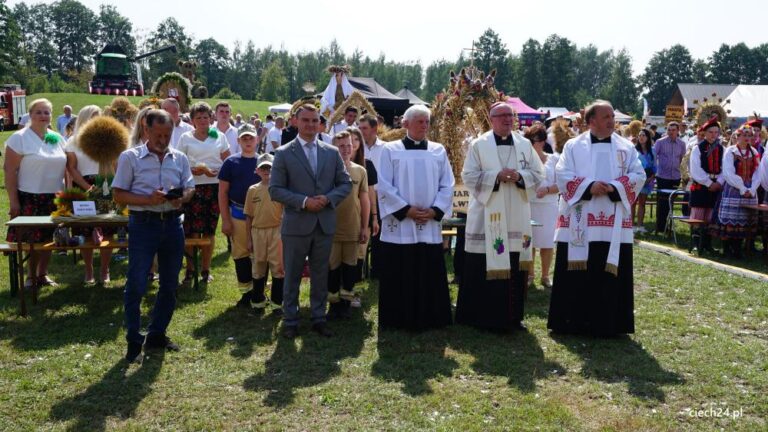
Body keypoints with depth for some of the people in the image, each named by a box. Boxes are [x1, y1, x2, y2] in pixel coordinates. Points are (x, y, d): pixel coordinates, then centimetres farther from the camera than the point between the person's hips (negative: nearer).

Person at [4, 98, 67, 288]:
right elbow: (9, 171, -9)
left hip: (53, 198, 5)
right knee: (29, 239, -1)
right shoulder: (19, 138, -6)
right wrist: (13, 201, -13)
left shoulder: (57, 138, 10)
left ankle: (42, 274, 23)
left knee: (47, 237, 10)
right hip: (28, 198, -5)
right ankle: (30, 275, 11)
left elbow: (64, 166, 16)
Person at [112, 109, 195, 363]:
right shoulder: (130, 157, -2)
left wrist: (181, 198, -12)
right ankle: (133, 341, 10)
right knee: (136, 284, -3)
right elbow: (119, 195, -5)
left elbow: (190, 188, 11)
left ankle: (157, 335, 26)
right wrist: (148, 200, -20)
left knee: (170, 284, 11)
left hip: (172, 223, 4)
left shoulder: (180, 159, 9)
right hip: (143, 224, -4)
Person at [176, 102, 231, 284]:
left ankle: (206, 270, 17)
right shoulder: (186, 138, 6)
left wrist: (216, 172, -9)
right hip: (194, 187, -2)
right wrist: (193, 170, -15)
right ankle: (190, 270, 6)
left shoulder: (219, 136, 11)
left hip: (215, 187, 2)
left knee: (210, 230, 7)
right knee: (192, 230, -5)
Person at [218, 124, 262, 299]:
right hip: (238, 215, -1)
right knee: (240, 253, 5)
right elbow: (222, 192, 1)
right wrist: (225, 220, -5)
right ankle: (247, 290, 16)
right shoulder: (231, 162, 2)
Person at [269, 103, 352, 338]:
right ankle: (290, 321, 20)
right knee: (292, 276, 8)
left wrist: (328, 198, -11)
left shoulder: (332, 152, 7)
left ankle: (319, 318, 25)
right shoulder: (283, 153, -3)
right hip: (296, 225, -3)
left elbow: (346, 184, 8)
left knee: (320, 275, 12)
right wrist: (303, 201, -17)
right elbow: (275, 190, -7)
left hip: (325, 224, 3)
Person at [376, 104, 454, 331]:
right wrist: (406, 210, -13)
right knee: (399, 276, 2)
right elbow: (384, 186, -5)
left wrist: (435, 211, -8)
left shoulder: (439, 151, 10)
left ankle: (429, 319, 17)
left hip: (429, 226, 3)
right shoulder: (391, 150, 2)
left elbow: (447, 185, 6)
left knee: (430, 275, 6)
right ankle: (399, 320, 13)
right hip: (399, 224, -2)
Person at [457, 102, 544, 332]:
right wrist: (496, 176, -18)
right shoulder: (479, 145, -1)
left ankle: (512, 315, 19)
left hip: (516, 217, 4)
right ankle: (481, 315, 10)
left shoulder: (525, 144, 9)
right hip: (486, 218, -3)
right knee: (484, 269, -1)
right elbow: (469, 176, -6)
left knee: (514, 268, 7)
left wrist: (520, 176, -11)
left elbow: (539, 174, 8)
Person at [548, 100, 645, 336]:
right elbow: (562, 174, -4)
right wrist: (589, 186, -18)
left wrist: (613, 187, -15)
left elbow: (638, 175, 2)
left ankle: (606, 324, 12)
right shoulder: (573, 146, 5)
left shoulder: (626, 147, 10)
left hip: (613, 224, 1)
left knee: (610, 274, 2)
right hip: (579, 222, -1)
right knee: (576, 273, 2)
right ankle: (573, 321, 12)